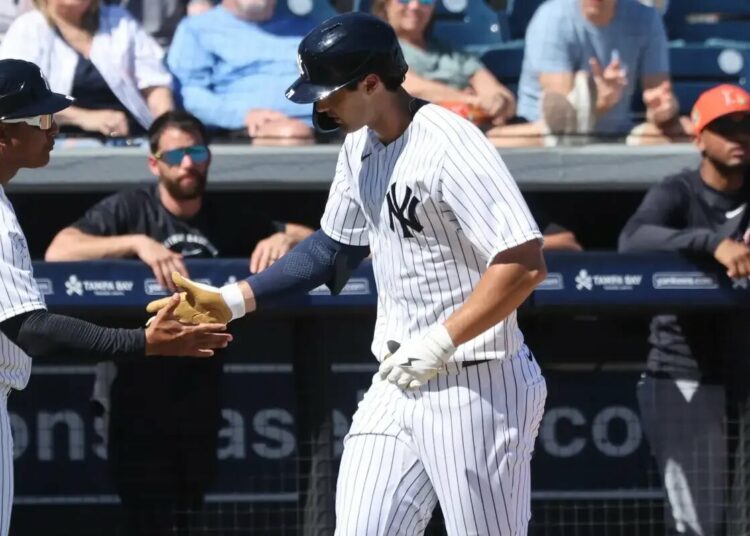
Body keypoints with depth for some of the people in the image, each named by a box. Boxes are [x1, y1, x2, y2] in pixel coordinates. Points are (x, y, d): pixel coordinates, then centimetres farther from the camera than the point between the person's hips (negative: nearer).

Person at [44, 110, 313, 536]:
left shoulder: (231, 221, 11)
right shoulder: (128, 209, -4)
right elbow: (58, 253, -20)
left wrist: (286, 239, -13)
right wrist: (137, 242, -31)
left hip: (201, 391, 4)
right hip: (138, 388, -4)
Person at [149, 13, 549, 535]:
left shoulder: (450, 147, -20)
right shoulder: (361, 145, 8)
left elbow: (526, 263, -25)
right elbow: (336, 246, 22)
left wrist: (441, 341, -26)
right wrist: (231, 300, 14)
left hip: (476, 388, -9)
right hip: (398, 382, 9)